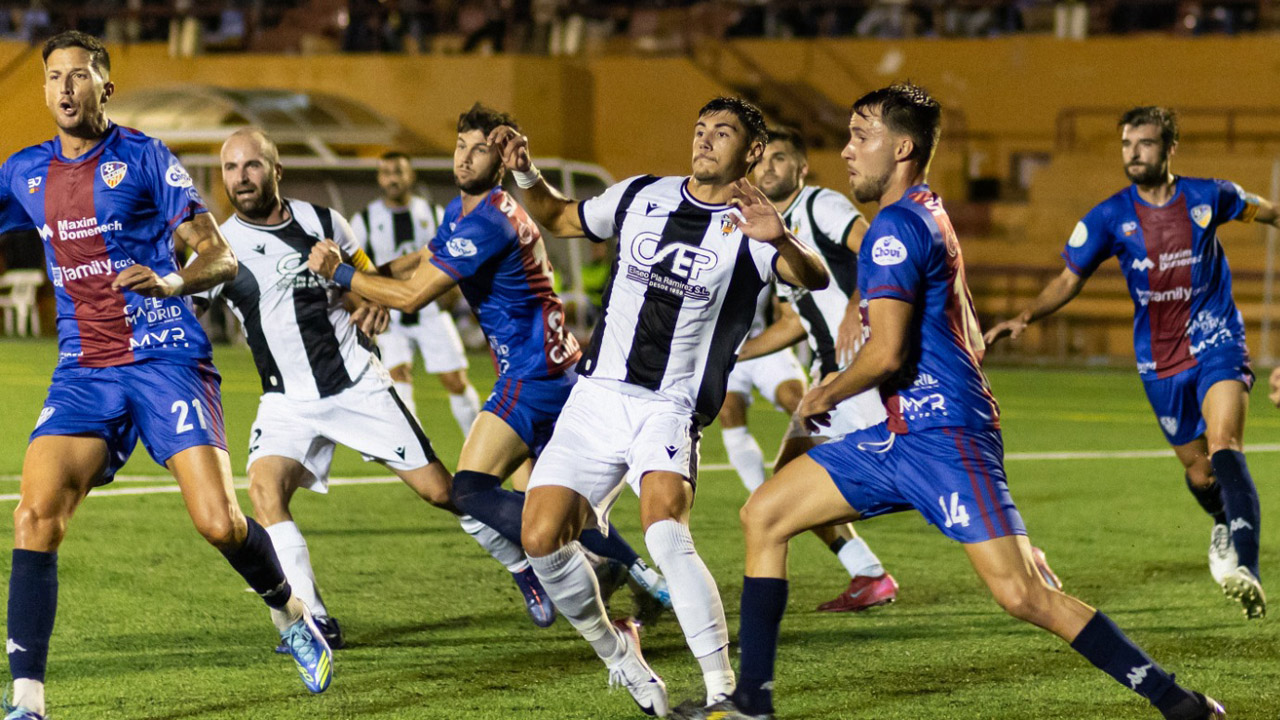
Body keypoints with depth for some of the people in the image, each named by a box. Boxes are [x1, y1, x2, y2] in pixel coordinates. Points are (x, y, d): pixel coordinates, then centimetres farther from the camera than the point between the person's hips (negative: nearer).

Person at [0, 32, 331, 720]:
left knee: (218, 522, -14)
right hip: (83, 372, 3)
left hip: (166, 360, -3)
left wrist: (172, 280, -21)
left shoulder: (143, 158, -1)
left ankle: (291, 615, 19)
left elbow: (221, 257, -2)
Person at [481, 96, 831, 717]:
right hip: (596, 397, 4)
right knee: (540, 540, -7)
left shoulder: (748, 229, -4)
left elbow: (813, 278, -24)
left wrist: (780, 240, -45)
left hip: (671, 409, -4)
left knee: (665, 531, -29)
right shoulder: (641, 197, 9)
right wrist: (524, 174, 6)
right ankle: (618, 655, 18)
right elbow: (559, 218, 25)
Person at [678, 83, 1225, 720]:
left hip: (942, 439, -11)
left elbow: (886, 352, -21)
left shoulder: (896, 226, -13)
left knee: (1021, 594, -16)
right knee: (764, 515, 8)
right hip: (902, 436, 11)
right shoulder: (928, 215, 18)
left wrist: (825, 396, -2)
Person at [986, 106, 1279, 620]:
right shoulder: (1110, 218, -5)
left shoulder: (1209, 197, -5)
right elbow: (1069, 280, 3)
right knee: (1198, 472, 10)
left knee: (1223, 446, -25)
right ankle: (1225, 525, 46)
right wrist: (1024, 317, -12)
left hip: (1217, 345, -2)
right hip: (1160, 361, 2)